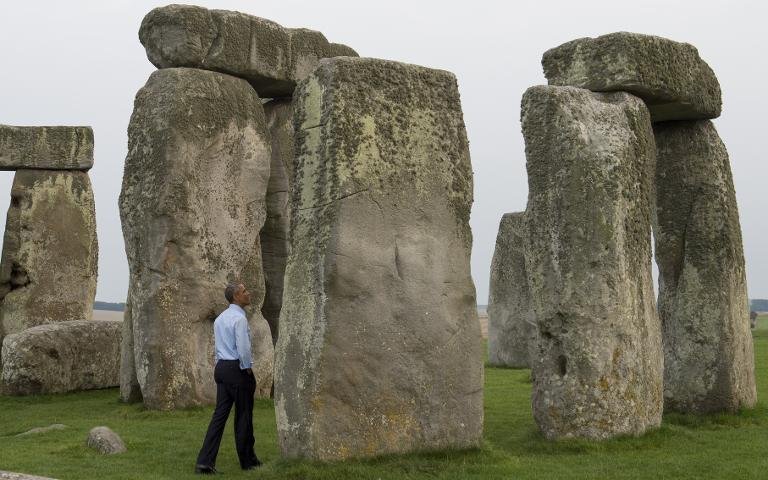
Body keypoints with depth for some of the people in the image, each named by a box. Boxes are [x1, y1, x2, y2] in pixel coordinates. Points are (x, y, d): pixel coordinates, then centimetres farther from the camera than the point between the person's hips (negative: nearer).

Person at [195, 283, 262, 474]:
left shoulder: (220, 318, 15)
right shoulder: (239, 318, -14)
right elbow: (243, 349, -21)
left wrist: (223, 366, 19)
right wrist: (248, 369, -8)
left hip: (221, 367, 8)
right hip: (237, 369, -8)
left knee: (220, 414, 4)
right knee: (244, 415, 3)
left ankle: (205, 461, -3)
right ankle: (247, 461, 14)